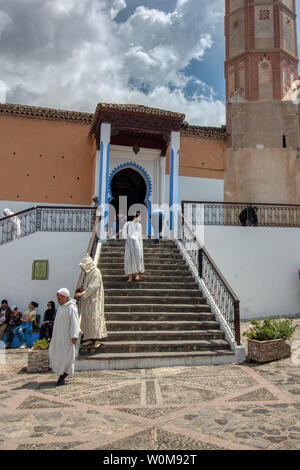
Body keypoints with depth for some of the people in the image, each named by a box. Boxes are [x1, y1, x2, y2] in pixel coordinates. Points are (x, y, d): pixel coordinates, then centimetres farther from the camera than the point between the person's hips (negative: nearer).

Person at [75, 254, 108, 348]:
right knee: (86, 318, 7)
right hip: (87, 299, 9)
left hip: (94, 299, -9)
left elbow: (94, 286, -20)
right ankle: (90, 338, 13)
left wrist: (82, 294, -21)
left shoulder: (96, 272, -13)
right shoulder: (88, 273, 14)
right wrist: (83, 288, 6)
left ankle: (97, 338, -5)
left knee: (94, 317, -9)